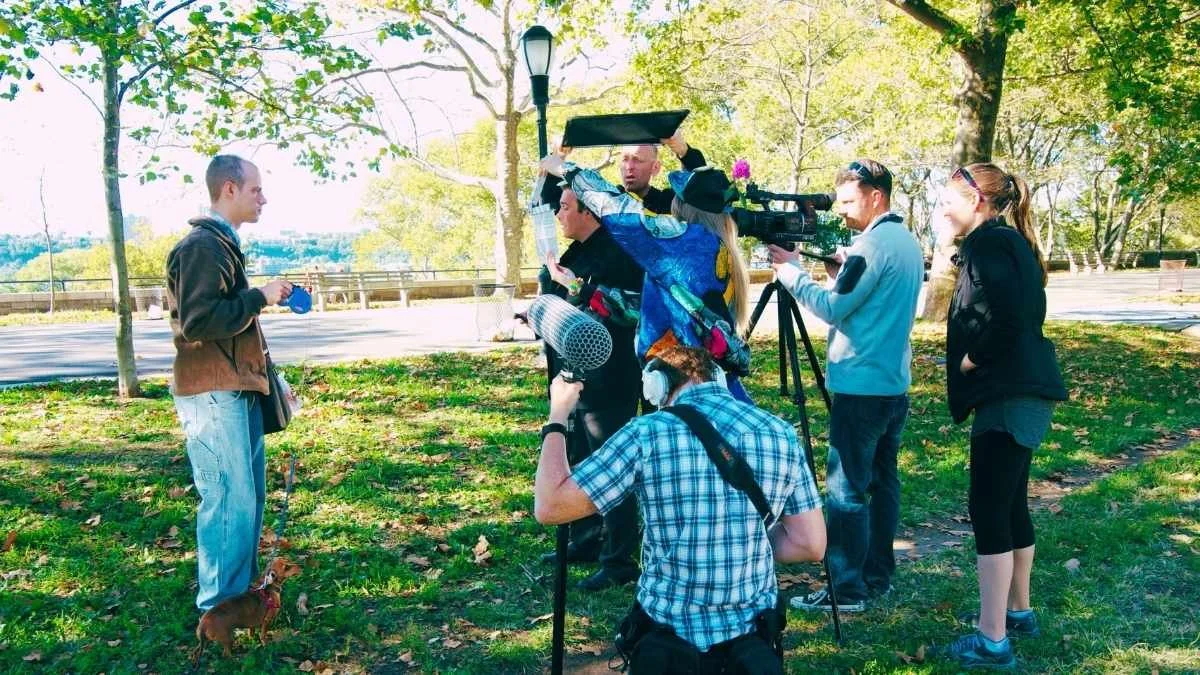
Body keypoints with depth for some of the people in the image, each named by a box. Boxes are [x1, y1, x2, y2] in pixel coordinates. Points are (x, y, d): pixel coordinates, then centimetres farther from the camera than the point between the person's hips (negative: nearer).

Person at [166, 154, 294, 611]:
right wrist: (260, 297, -18)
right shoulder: (201, 247, -14)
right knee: (230, 498, -7)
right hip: (214, 394, -10)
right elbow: (198, 320, -24)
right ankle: (219, 607, 4)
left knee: (249, 492, 15)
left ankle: (241, 588, 27)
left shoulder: (223, 244, 17)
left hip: (237, 390, 10)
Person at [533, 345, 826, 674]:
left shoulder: (647, 433, -12)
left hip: (667, 633, -2)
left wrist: (557, 416, 2)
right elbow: (812, 545, 3)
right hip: (752, 635, 3)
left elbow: (549, 507, -9)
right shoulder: (782, 434, 0)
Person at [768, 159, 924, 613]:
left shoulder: (873, 244, -16)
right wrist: (842, 274, 10)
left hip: (861, 386, -10)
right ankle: (878, 575, 23)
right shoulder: (908, 242, 14)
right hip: (895, 383, 10)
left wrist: (790, 270, -9)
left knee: (846, 488, -5)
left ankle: (847, 588, 0)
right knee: (881, 479, 14)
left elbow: (833, 308, -17)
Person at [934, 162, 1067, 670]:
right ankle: (1018, 610, 31)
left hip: (1008, 397, -10)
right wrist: (977, 359, 12)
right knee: (1010, 504, 18)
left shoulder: (988, 244, -12)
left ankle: (992, 640, -2)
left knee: (988, 510, -7)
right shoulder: (1010, 242, 17)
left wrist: (969, 360, -11)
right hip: (1022, 392, 10)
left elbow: (1004, 318, -25)